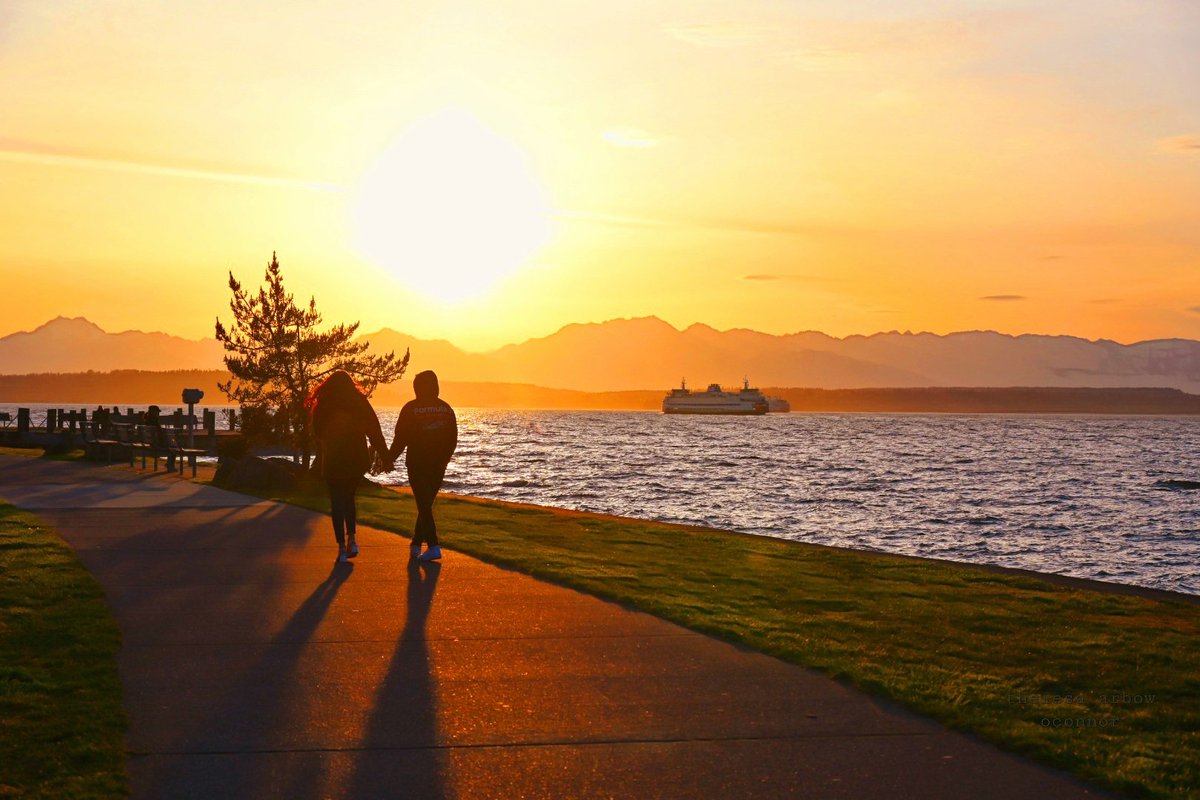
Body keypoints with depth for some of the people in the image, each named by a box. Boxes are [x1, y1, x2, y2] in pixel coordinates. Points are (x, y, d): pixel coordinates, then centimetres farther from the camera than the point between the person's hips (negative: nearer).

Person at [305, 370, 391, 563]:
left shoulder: (322, 407, -2)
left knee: (337, 503, 3)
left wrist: (320, 458, 23)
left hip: (333, 461, -2)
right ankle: (351, 539, 7)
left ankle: (342, 547, -3)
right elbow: (375, 433, -1)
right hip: (358, 460, 2)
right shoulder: (360, 403, 0)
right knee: (349, 498, 20)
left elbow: (318, 435, 8)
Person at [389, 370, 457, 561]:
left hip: (417, 464, -5)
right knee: (426, 504, 16)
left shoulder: (411, 408, -9)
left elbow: (401, 438, -9)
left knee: (424, 505, -5)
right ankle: (416, 544, 25)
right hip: (438, 466, 5)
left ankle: (434, 547, -15)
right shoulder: (446, 408, 5)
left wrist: (388, 459, 2)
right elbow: (453, 440, 9)